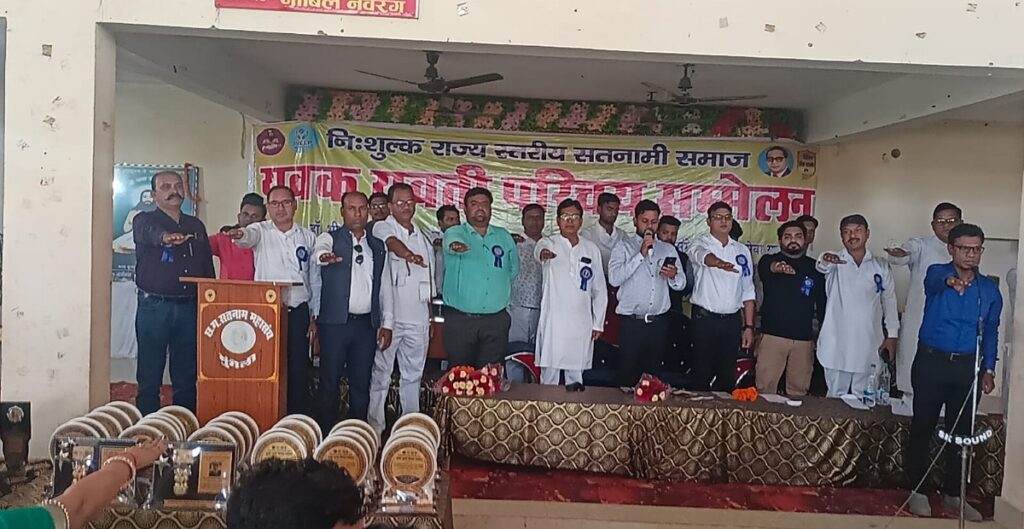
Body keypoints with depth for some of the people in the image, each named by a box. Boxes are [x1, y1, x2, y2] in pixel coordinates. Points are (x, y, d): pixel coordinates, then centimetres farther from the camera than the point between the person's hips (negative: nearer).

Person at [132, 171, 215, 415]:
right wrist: (164, 236, -46)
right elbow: (148, 233, -23)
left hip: (190, 307, 4)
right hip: (154, 306, -4)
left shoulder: (196, 226, 16)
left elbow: (208, 267, 18)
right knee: (150, 374, 0)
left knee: (187, 375, 8)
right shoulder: (144, 221, 3)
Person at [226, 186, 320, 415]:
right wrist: (239, 234, -48)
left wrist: (314, 316, 9)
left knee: (299, 369, 5)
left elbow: (315, 279, 11)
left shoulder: (308, 237, 8)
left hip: (298, 312, 2)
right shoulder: (261, 231, 3)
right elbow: (249, 235, -23)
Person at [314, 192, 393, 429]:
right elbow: (319, 249, -21)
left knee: (361, 383, 8)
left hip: (367, 324, 3)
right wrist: (324, 256, -46)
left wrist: (387, 323, 8)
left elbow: (385, 288, 15)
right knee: (329, 381, 1)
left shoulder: (378, 247, 14)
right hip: (334, 322, -3)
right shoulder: (330, 238, 4)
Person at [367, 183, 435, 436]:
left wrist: (429, 317, 18)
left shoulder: (423, 237, 16)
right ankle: (375, 427, 7)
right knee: (381, 374, 0)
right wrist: (408, 254, -48)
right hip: (389, 317, -5)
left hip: (418, 320, 5)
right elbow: (392, 242, -26)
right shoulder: (383, 228, -1)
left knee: (413, 375, 12)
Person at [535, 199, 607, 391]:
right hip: (553, 321, -3)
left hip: (581, 324, 3)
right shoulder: (549, 243, 3)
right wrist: (543, 253, -48)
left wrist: (598, 323, 11)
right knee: (549, 369, -4)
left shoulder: (592, 249, 13)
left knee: (576, 371, 6)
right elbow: (539, 249, -24)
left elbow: (599, 289, 15)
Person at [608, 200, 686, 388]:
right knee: (627, 377, -1)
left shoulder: (668, 249, 14)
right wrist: (640, 254, -17)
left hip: (659, 323, 4)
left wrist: (673, 276, -12)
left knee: (653, 376, 9)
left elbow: (681, 284, 11)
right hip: (631, 323, -3)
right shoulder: (624, 247, 2)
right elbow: (614, 279, -14)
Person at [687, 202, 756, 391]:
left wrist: (749, 326, 8)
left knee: (728, 376, 10)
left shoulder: (742, 251, 11)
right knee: (702, 375, 2)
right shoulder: (700, 244, -2)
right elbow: (702, 256, -28)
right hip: (705, 319, -4)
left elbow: (747, 291, 13)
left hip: (733, 320, 4)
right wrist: (718, 262, -52)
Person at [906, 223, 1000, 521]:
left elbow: (991, 333, 13)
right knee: (922, 427, 3)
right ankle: (918, 491, 15)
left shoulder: (989, 289, 7)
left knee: (962, 431, 10)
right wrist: (949, 281, -53)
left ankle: (953, 494, 23)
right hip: (931, 362, -3)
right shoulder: (938, 273, -4)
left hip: (968, 366, 3)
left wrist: (989, 369, 4)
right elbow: (933, 281, -30)